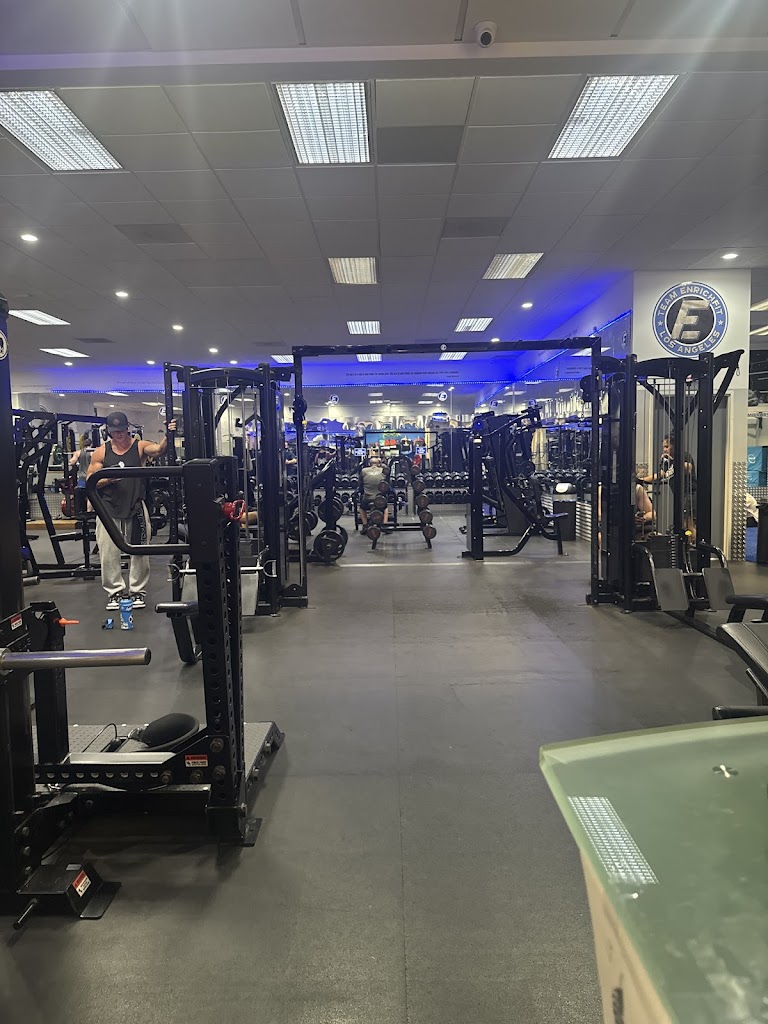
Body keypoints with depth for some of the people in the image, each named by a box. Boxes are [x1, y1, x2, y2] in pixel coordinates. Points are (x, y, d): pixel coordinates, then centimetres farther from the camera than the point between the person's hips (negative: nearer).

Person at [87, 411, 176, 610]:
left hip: (136, 508, -1)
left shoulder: (140, 446, 1)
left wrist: (168, 436, -40)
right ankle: (115, 591, 17)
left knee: (140, 552, 6)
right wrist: (108, 479, -15)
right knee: (108, 553, 3)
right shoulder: (101, 452, 4)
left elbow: (159, 450, -20)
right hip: (109, 509, 1)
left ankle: (137, 591, 20)